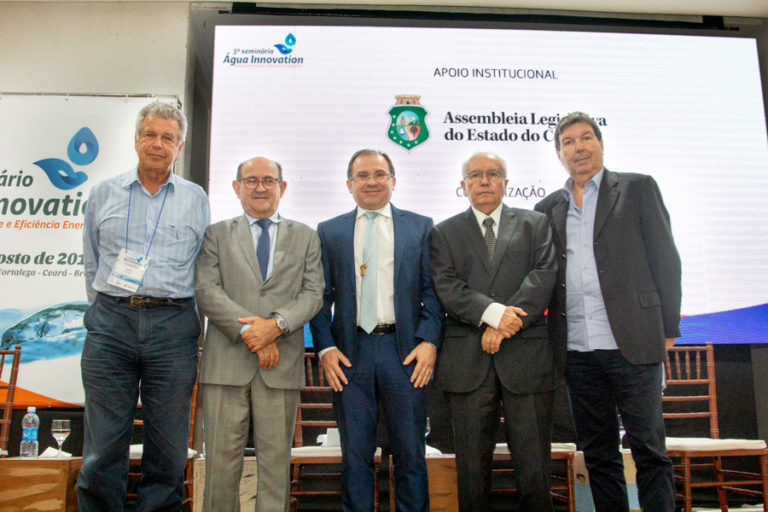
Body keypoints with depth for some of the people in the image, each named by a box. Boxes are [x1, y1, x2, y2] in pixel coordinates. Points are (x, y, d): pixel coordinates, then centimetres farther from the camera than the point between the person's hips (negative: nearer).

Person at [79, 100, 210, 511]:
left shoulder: (195, 199, 10)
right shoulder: (103, 194, 12)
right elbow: (91, 263, 17)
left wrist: (184, 320, 9)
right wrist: (103, 311, 12)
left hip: (173, 326, 0)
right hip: (111, 323, 1)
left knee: (168, 447, 6)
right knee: (102, 445, 3)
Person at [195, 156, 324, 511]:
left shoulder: (305, 237, 14)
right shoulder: (217, 234, 11)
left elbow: (313, 293, 3)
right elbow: (207, 291, -1)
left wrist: (277, 324, -14)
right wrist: (249, 331, -12)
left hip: (282, 364, 1)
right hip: (227, 362, 0)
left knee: (276, 458, 6)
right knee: (222, 458, 5)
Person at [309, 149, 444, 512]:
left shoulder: (421, 227, 8)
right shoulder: (329, 232, 10)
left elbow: (432, 290, 4)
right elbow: (320, 296, 7)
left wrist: (429, 341, -8)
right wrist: (325, 348, -5)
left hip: (405, 350, 0)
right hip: (350, 353, 1)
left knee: (410, 452, 8)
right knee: (355, 454, 9)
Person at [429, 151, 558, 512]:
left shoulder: (535, 224, 14)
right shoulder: (445, 233, 13)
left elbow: (544, 275, -1)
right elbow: (445, 286, -1)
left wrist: (505, 324, -12)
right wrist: (493, 312, -15)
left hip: (526, 356, 0)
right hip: (468, 359, 0)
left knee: (533, 462, 3)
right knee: (472, 465, 7)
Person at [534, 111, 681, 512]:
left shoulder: (638, 188, 6)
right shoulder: (548, 208, 14)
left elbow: (665, 259, 2)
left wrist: (668, 328, -3)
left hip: (631, 343, -3)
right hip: (577, 349, 4)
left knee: (648, 447, 2)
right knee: (596, 453, 11)